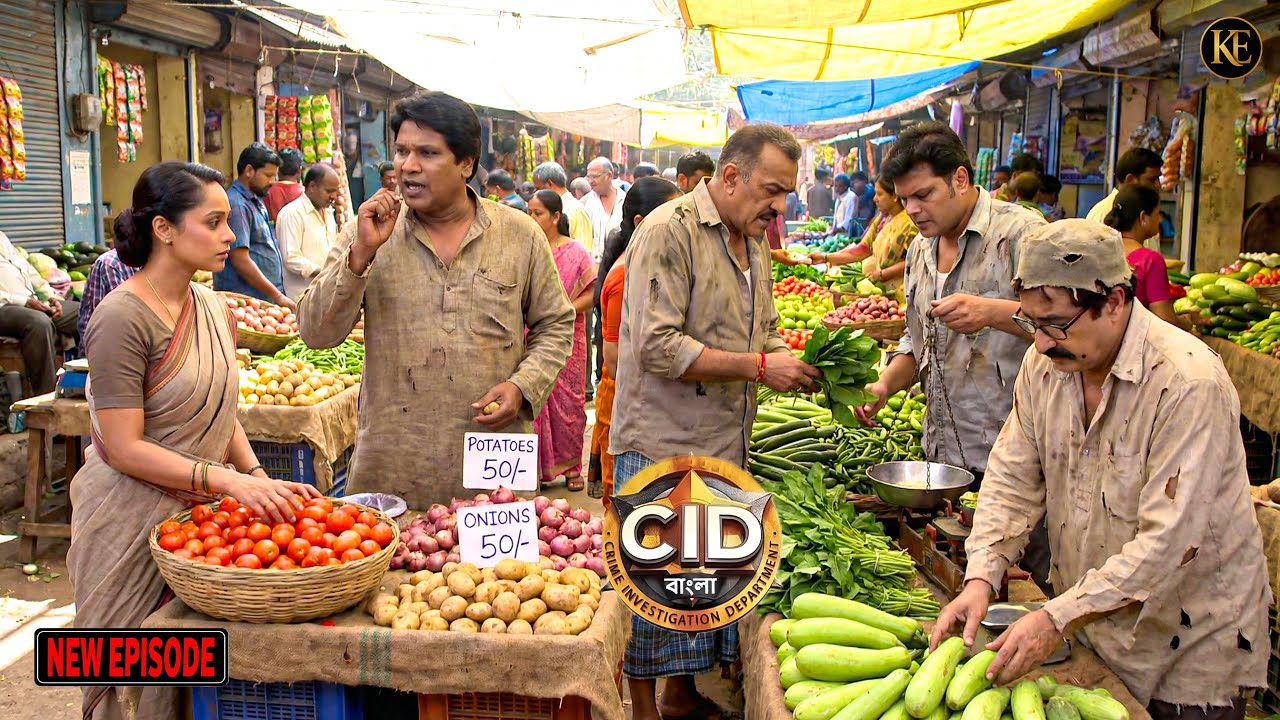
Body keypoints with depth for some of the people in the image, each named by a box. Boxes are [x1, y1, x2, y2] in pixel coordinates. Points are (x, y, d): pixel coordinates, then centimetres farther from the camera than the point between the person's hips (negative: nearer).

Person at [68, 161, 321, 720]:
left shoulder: (213, 308, 5)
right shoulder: (122, 317, -17)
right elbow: (124, 449, -19)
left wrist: (259, 478, -4)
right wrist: (228, 480, -26)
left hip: (200, 508, 6)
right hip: (134, 517, -6)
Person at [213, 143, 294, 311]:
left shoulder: (256, 202, 16)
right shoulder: (236, 205, -14)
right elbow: (240, 261, -20)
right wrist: (277, 296, -17)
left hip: (266, 298, 9)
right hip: (247, 302, -9)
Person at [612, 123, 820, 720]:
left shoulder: (752, 243, 13)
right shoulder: (669, 231, -14)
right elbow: (657, 348, -22)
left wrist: (797, 365, 1)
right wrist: (759, 366, -20)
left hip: (726, 447, 8)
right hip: (661, 447, -8)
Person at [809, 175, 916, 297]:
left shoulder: (909, 222, -12)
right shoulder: (881, 219, 11)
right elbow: (862, 250, 10)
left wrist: (881, 274, -14)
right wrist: (825, 257, 4)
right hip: (880, 288, 7)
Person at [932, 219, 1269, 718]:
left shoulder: (1189, 383, -26)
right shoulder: (1046, 362, -5)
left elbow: (1168, 541, -29)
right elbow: (1012, 479, -1)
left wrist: (1059, 618, -31)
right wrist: (981, 577, -15)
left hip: (1191, 642, -5)